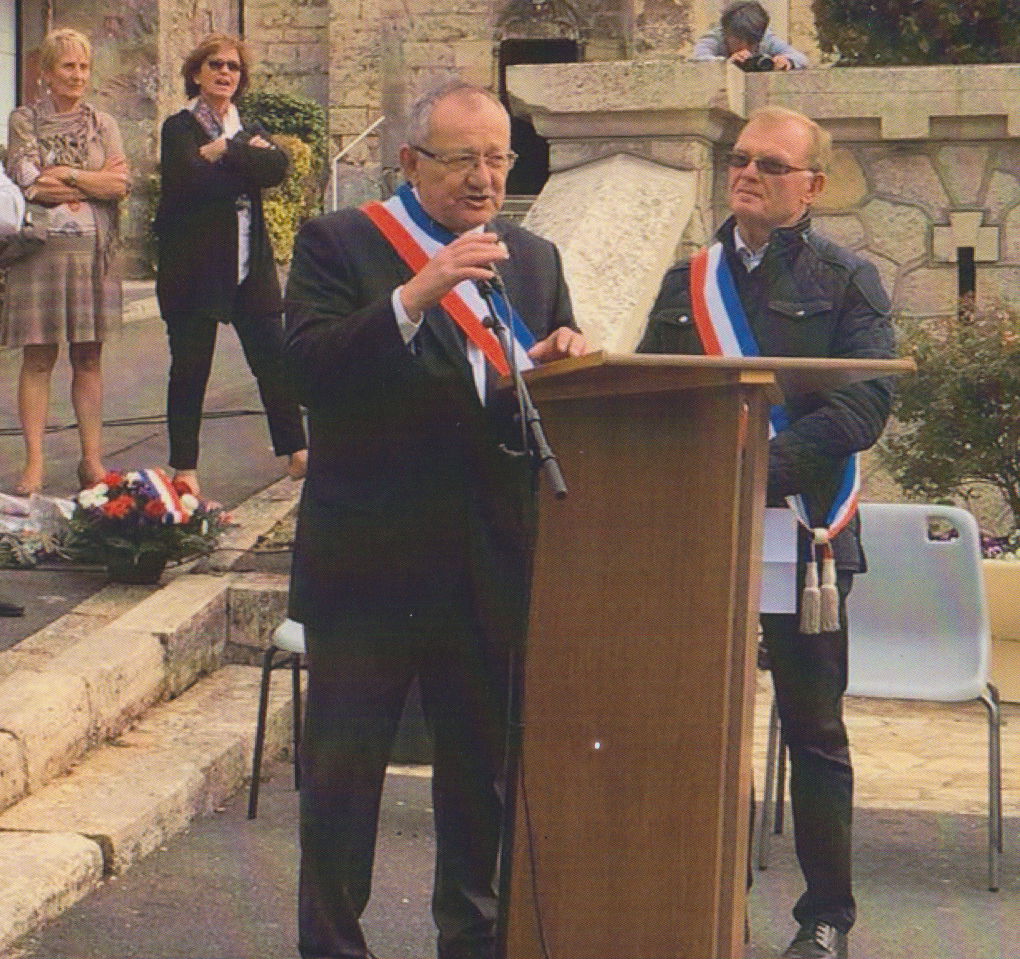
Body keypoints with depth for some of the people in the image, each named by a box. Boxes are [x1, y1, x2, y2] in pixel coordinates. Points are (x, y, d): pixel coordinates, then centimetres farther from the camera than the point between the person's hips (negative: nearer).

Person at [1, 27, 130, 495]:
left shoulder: (102, 124, 12)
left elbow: (121, 185, -1)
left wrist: (64, 177, -8)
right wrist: (95, 181, -6)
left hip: (94, 249, 2)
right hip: (41, 247, -2)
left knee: (89, 357, 4)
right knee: (39, 356, -3)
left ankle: (92, 460, 7)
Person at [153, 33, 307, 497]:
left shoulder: (250, 132, 16)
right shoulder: (179, 129, 1)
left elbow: (279, 166, -5)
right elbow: (192, 179, -18)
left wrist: (226, 152, -11)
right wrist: (249, 160, -8)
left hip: (251, 266, 4)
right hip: (195, 264, -4)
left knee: (274, 362, 2)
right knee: (190, 368, 2)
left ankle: (296, 453, 10)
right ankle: (184, 468, 9)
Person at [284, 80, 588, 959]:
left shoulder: (534, 260, 13)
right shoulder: (338, 244, -2)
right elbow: (310, 366, -17)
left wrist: (562, 363, -11)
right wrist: (417, 294, -26)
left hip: (490, 564, 4)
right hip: (366, 559, -4)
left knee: (483, 768, 13)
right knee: (343, 767, 3)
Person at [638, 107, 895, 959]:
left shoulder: (848, 281, 3)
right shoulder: (688, 281, 14)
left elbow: (866, 406, -9)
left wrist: (761, 462, -21)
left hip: (803, 530, -3)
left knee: (814, 729, 4)